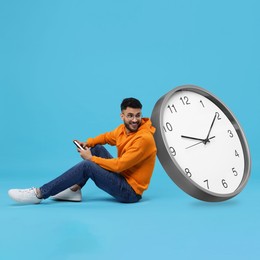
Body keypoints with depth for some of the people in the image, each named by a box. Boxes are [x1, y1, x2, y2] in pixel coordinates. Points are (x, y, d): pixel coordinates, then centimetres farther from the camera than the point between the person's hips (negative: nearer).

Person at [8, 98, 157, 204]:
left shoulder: (144, 138, -24)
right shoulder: (123, 129, 1)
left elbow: (119, 165, -25)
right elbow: (107, 136, 22)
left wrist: (91, 158, -14)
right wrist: (88, 143, 3)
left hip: (130, 191, -8)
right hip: (123, 178, 8)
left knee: (86, 166, -19)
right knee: (97, 148, 7)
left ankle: (39, 194, -12)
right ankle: (74, 191, 4)